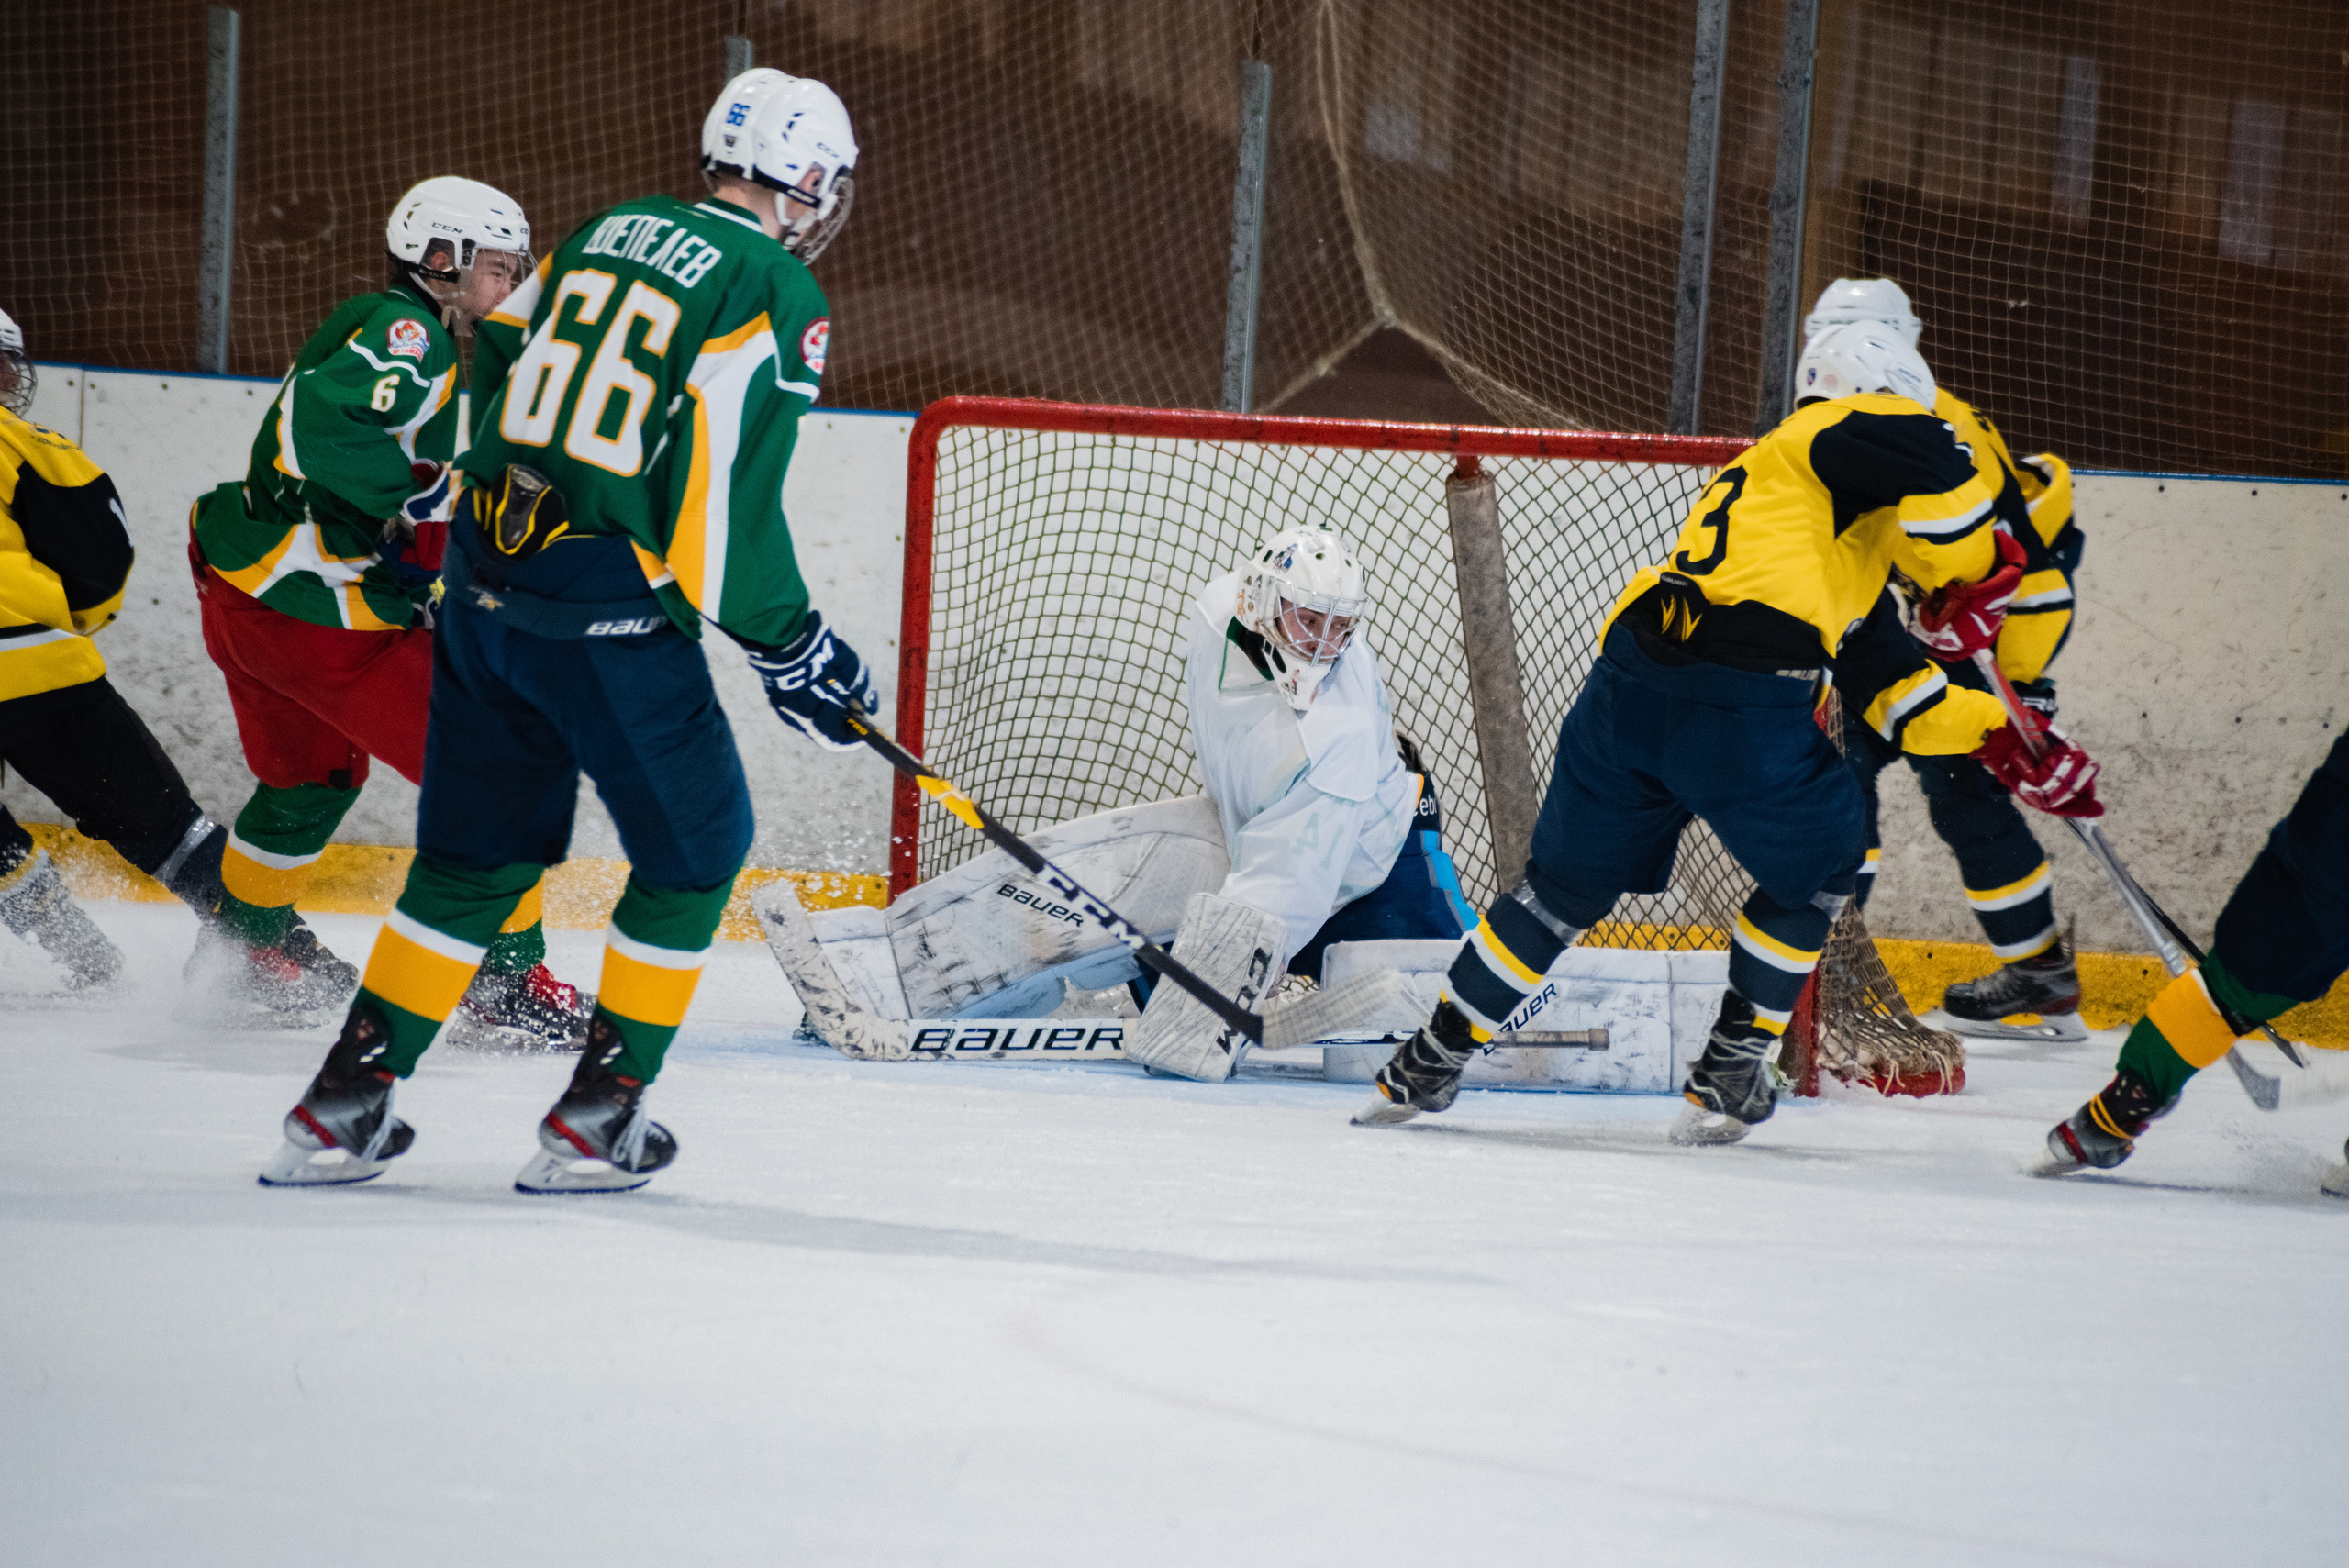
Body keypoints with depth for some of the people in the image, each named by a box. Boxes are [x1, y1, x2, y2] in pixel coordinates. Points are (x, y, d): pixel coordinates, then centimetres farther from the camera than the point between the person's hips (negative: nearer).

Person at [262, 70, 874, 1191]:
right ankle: (594, 1122, 11)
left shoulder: (607, 233, 12)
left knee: (479, 848, 18)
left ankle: (344, 1108, 17)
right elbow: (729, 493, -15)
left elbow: (493, 363, 19)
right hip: (610, 619, -7)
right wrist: (789, 645, -5)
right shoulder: (774, 293, -9)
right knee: (694, 849, 12)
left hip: (485, 587, 7)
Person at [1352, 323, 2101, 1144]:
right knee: (1814, 869, 18)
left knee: (1568, 883, 21)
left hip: (1627, 686, 7)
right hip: (1740, 705, -7)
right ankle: (1728, 1078, 20)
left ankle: (1430, 1059, 25)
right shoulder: (1843, 431, 12)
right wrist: (1973, 576, 1)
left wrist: (1996, 736, 33)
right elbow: (1928, 458, -15)